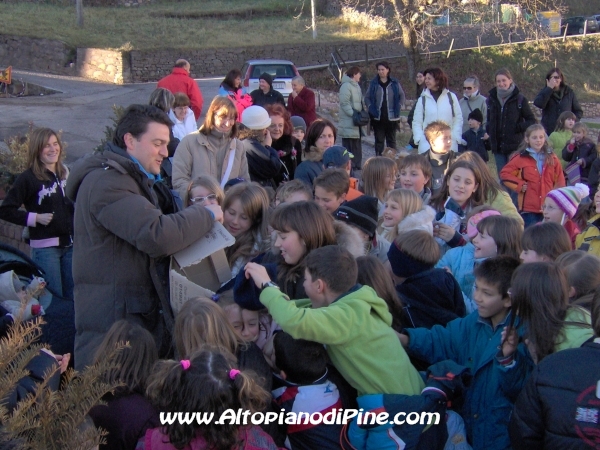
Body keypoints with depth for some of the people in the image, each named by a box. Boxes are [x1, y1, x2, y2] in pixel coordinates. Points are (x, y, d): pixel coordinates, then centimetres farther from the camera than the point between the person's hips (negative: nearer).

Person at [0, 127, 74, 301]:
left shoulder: (65, 173, 11)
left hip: (69, 245, 6)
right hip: (44, 246, -6)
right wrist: (36, 218, -17)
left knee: (72, 297, 12)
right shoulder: (29, 178, -9)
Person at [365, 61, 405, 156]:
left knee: (391, 140, 8)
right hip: (378, 117, 0)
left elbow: (402, 96, 9)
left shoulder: (395, 83, 2)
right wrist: (370, 108, -7)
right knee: (379, 141, 3)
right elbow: (367, 97, 7)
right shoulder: (374, 83, 2)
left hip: (391, 117, 0)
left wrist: (398, 107, -3)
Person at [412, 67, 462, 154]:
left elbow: (458, 119, 8)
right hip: (427, 146, 0)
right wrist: (420, 140, -7)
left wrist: (455, 138, -3)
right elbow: (416, 122, 7)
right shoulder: (422, 99, 7)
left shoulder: (451, 97, 5)